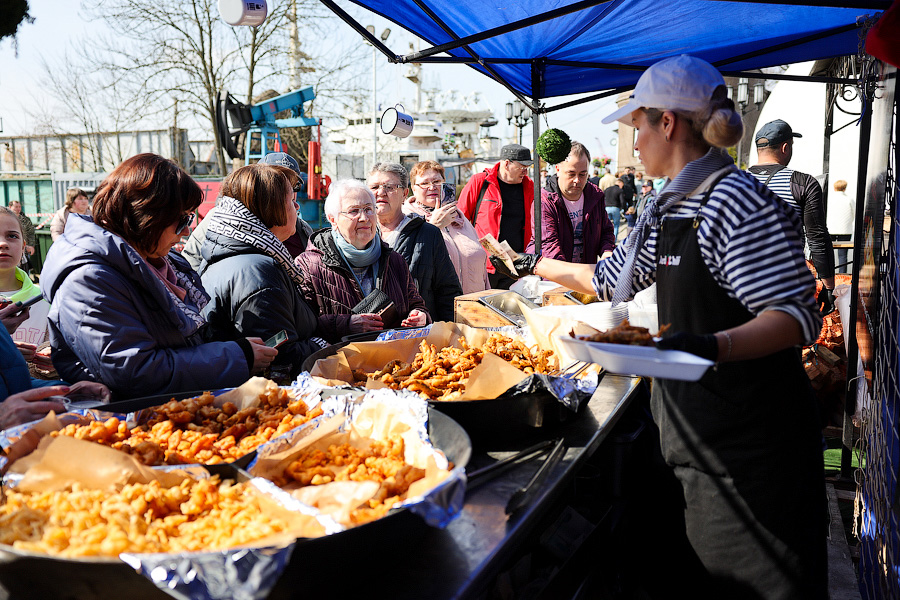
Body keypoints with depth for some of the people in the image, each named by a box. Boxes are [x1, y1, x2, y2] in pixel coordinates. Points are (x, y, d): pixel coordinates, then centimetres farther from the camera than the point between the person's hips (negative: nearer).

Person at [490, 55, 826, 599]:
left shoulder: (737, 201, -17)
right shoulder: (666, 210, 11)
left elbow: (798, 315, -22)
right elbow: (613, 279, 24)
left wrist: (712, 346, -38)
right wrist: (540, 267, 31)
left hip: (752, 437, -8)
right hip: (692, 428, 8)